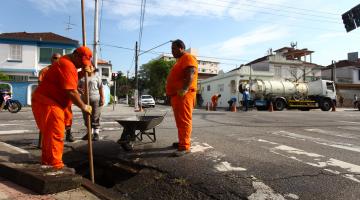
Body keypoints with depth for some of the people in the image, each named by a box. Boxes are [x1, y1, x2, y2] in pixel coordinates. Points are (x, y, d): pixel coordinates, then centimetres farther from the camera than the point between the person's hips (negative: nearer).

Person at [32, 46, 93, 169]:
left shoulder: (66, 62, 15)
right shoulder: (67, 65, -19)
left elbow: (71, 80, 22)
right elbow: (71, 92, -24)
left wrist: (83, 72, 5)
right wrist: (83, 107, -14)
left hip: (46, 102, 11)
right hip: (47, 103, -11)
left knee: (49, 134, 18)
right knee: (55, 135, -8)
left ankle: (47, 162, 29)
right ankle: (56, 165, -2)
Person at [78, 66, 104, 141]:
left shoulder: (97, 77, 5)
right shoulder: (82, 77, 10)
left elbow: (101, 88, 1)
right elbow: (78, 87, 12)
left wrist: (102, 98, -7)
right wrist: (81, 91, -11)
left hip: (95, 99, -3)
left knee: (95, 118, -3)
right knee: (86, 117, 9)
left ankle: (96, 133, 3)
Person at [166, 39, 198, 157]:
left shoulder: (188, 58, -6)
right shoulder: (179, 60, 26)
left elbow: (190, 75, -21)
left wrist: (184, 89, -33)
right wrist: (170, 92, 25)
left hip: (183, 95, -10)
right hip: (175, 95, 11)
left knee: (184, 120, -11)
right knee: (179, 121, 14)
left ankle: (185, 147, -10)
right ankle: (182, 141, 24)